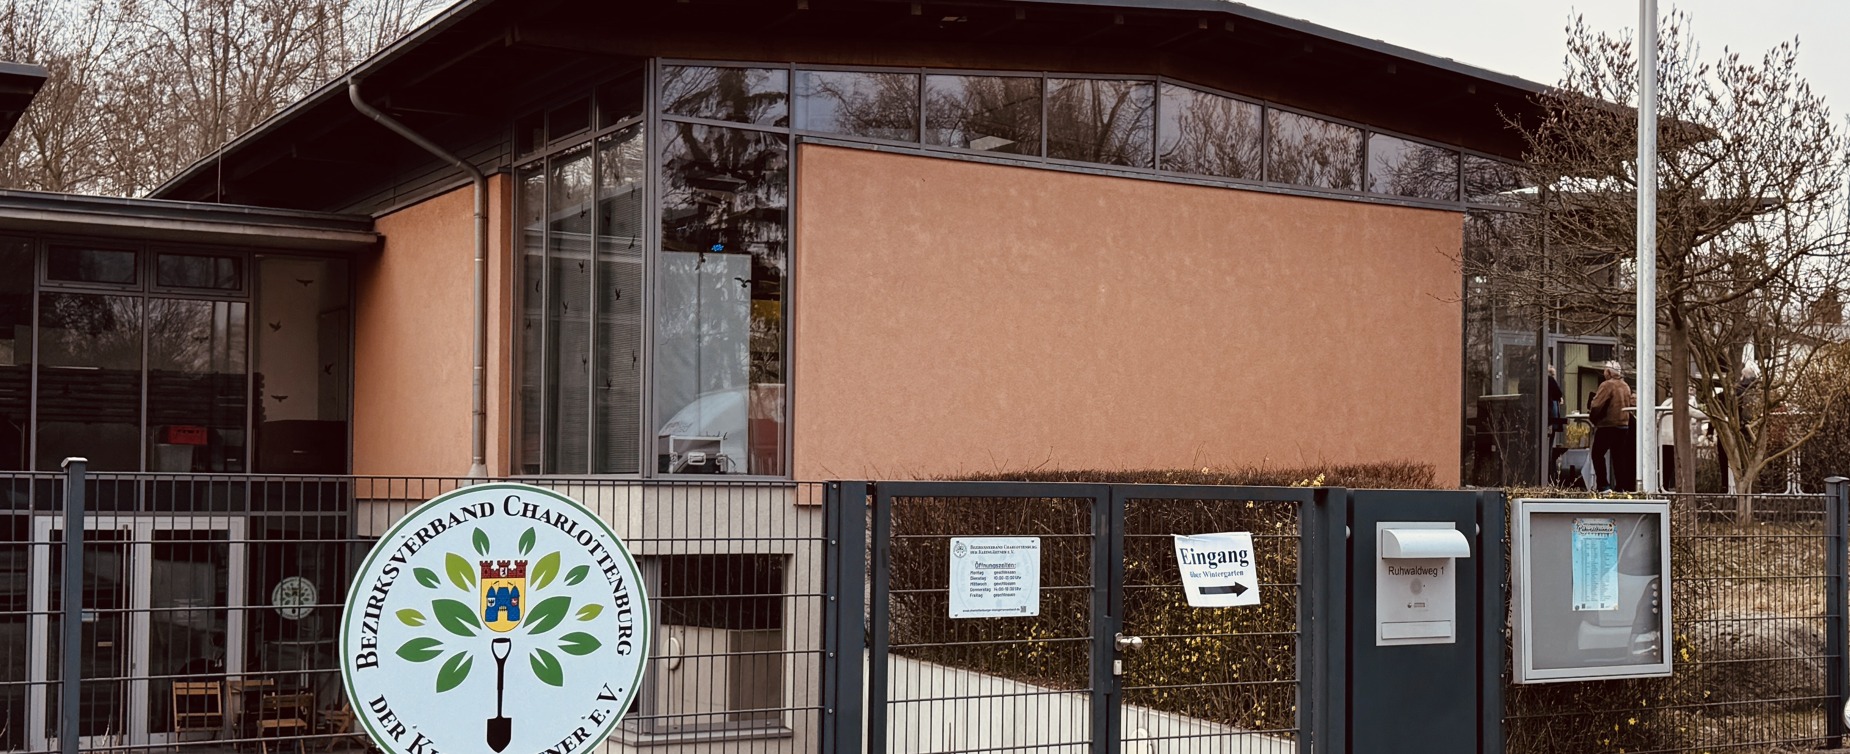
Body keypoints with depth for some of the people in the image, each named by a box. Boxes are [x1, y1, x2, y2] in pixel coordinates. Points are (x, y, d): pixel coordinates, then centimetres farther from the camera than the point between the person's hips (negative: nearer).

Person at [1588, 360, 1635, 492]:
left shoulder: (1607, 385, -14)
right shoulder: (1626, 387, 11)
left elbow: (1596, 406, -19)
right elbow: (1629, 406, 17)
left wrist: (1592, 417, -4)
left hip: (1607, 426, -7)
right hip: (1624, 425, 7)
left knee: (1598, 455, 0)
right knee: (1619, 457, 12)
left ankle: (1604, 485, -8)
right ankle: (1620, 486, 10)